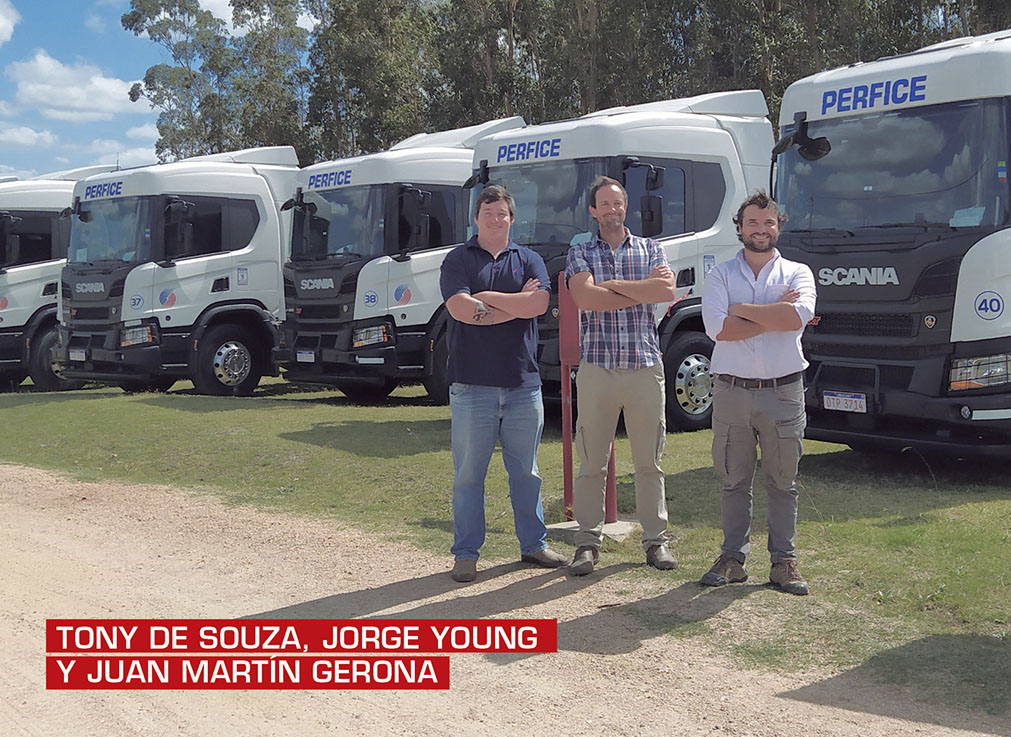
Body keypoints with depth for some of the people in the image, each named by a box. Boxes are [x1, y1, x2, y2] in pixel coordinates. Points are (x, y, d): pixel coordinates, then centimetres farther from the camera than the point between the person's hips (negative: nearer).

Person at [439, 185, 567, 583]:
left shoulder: (528, 260, 11)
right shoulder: (458, 259, 4)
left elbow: (539, 303, -9)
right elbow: (461, 309, -13)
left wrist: (486, 298, -9)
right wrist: (516, 302, -8)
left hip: (523, 384, 2)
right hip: (472, 384, -2)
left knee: (526, 471, 13)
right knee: (468, 474, 3)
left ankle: (534, 543, 25)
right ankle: (466, 554, 12)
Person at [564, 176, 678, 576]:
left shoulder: (650, 249, 11)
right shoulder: (580, 252, 8)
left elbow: (666, 291, -9)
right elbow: (584, 297, -12)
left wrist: (613, 284, -9)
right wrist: (643, 290, -9)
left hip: (645, 367, 1)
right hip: (596, 368, -1)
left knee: (649, 461, 6)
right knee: (591, 462, 2)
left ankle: (655, 538, 16)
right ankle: (588, 542, 11)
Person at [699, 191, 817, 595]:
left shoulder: (797, 273, 7)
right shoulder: (721, 275, 6)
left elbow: (798, 316, -16)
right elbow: (718, 328, -12)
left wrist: (742, 309, -10)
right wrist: (774, 316, -10)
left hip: (783, 391, 0)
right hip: (732, 391, 0)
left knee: (783, 482, 7)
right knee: (734, 481, 7)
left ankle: (784, 562, 16)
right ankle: (733, 559, 17)